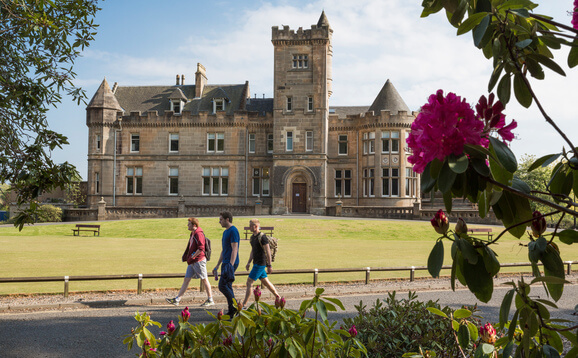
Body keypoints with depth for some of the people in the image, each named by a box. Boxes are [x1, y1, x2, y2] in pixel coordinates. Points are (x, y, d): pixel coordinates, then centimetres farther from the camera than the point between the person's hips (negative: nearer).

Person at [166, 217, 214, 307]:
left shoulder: (199, 234, -13)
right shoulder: (192, 234, 17)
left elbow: (201, 248, -22)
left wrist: (192, 257, -18)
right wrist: (186, 257, 16)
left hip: (199, 261, -10)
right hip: (192, 262, 10)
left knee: (204, 279, -1)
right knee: (186, 279, 7)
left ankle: (210, 300, 7)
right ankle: (177, 299, 8)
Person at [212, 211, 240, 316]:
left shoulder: (233, 231, -12)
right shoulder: (225, 232, 18)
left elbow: (234, 249, -19)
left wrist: (230, 265, -25)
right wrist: (217, 265, 23)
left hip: (231, 263, -10)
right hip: (226, 263, 10)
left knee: (222, 286, -12)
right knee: (227, 287, 9)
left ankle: (236, 307, -3)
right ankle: (232, 311, 14)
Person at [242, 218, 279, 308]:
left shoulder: (262, 237, -15)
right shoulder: (252, 237, 11)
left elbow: (268, 252, -16)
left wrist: (269, 265, -17)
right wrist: (249, 262, 19)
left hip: (261, 263, -9)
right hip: (256, 263, 9)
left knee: (249, 282, -10)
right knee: (265, 282, 16)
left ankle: (244, 304, -7)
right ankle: (278, 298, 28)